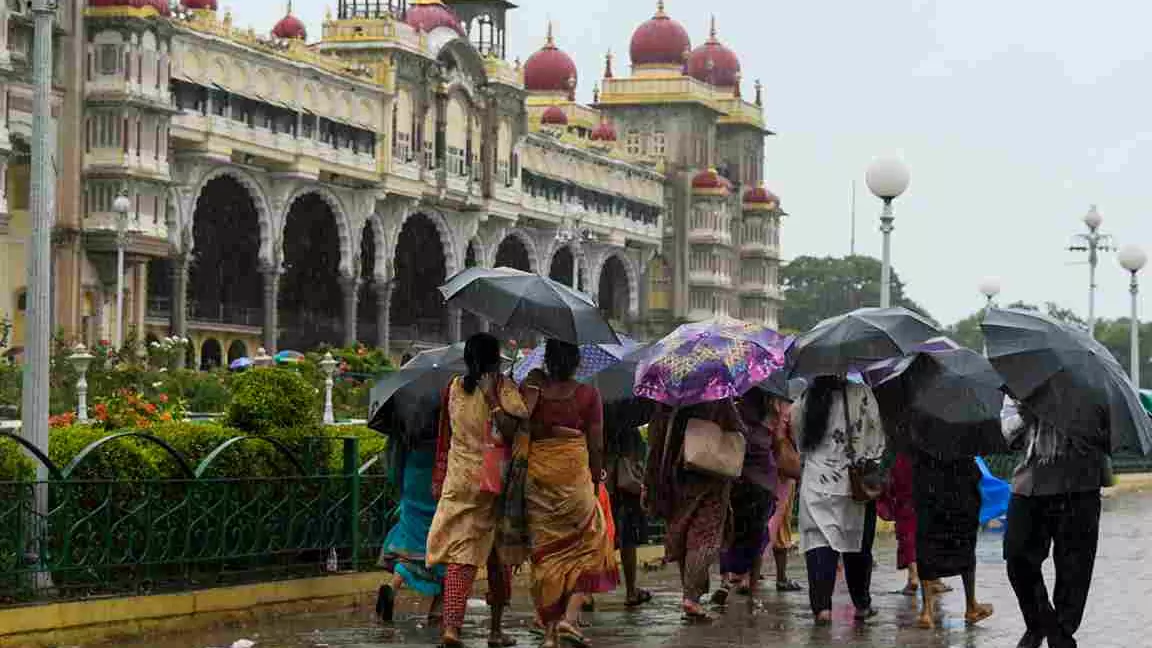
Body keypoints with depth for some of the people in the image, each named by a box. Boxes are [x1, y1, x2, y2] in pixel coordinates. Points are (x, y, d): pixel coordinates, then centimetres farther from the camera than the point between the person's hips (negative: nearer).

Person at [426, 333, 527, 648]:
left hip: (458, 479, 3)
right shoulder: (503, 387, -6)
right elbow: (511, 430, -19)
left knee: (460, 554, -1)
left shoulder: (453, 388, 5)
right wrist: (494, 400, -14)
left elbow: (445, 437, 11)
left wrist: (439, 478, 16)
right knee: (498, 555, 12)